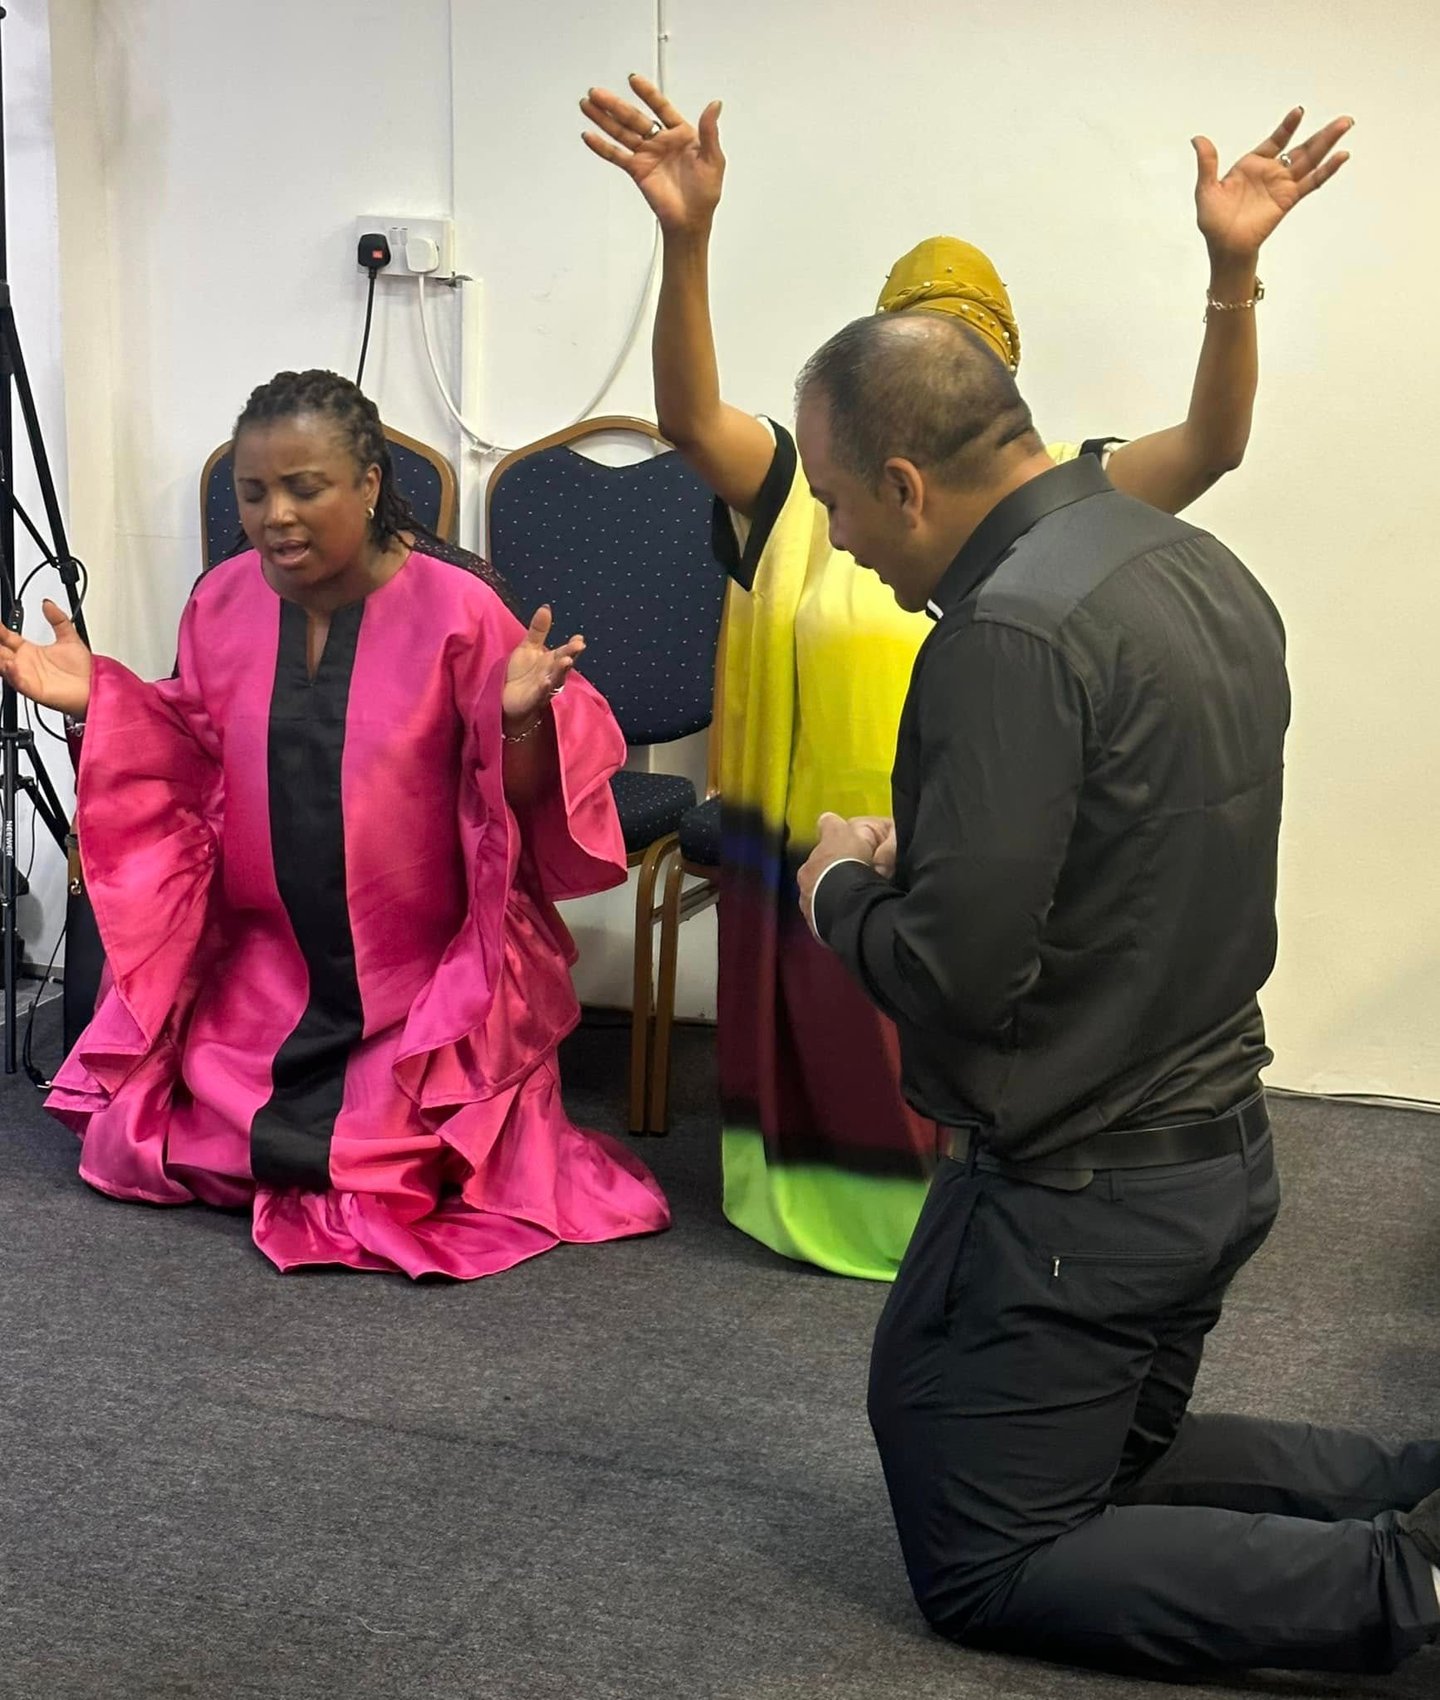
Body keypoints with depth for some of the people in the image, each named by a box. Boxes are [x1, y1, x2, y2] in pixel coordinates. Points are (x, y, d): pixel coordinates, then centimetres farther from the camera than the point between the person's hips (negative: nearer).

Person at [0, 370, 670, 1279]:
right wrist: (98, 700, -5)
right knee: (133, 1141, 0)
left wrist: (520, 718, -34)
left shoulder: (456, 606, -15)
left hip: (431, 979, -4)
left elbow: (522, 805, -13)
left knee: (410, 1172, -11)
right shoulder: (223, 600, -1)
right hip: (265, 970, 5)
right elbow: (192, 771, 10)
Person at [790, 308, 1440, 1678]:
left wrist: (842, 890, -7)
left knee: (978, 1568, 6)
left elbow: (952, 972, -27)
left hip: (1077, 1194, -9)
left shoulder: (1009, 635, -26)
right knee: (1106, 1470, 27)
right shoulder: (1198, 567, 4)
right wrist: (922, 851, 9)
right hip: (1220, 1146, 9)